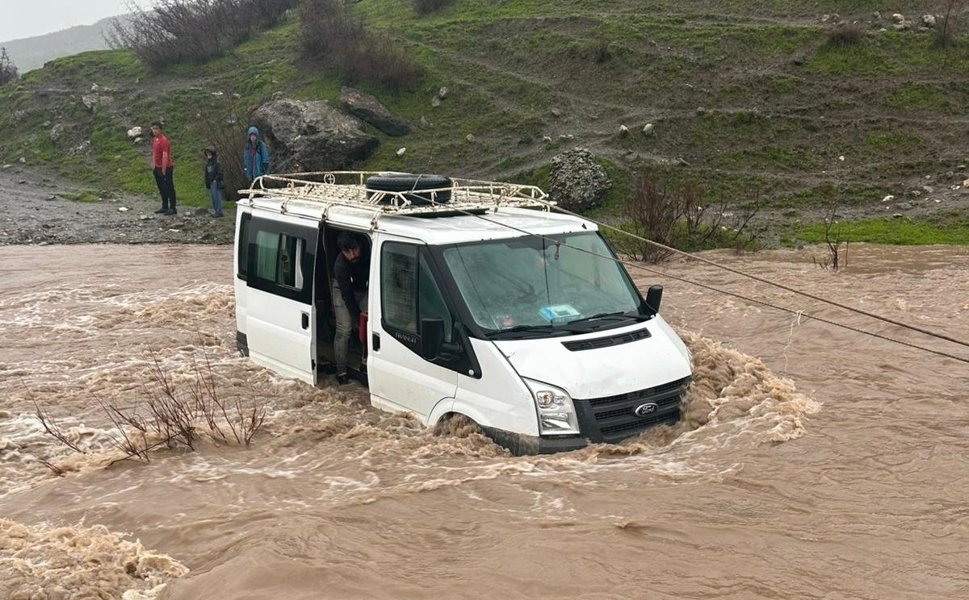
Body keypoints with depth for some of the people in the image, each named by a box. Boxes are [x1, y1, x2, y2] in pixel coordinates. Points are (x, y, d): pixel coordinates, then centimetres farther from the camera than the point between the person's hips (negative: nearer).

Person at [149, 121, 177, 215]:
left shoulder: (163, 140, -19)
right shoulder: (154, 139, 8)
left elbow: (165, 156, -22)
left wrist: (163, 171, -23)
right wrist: (153, 164, 15)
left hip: (166, 168, -9)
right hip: (157, 168, 9)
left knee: (169, 188, -3)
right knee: (161, 188, 14)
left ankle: (172, 208, 2)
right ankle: (164, 207, 23)